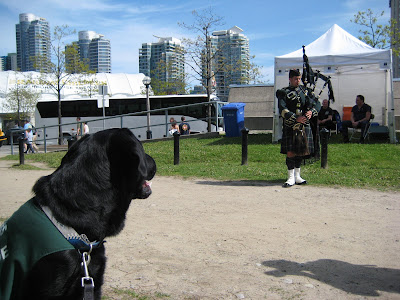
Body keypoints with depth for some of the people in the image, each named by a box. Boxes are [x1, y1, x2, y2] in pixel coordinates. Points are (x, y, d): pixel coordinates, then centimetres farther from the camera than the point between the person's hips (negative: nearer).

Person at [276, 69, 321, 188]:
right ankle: (291, 178, 3)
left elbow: (317, 104, 9)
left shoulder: (306, 90, 13)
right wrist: (296, 118, -21)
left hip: (304, 126, 4)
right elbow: (282, 110, -11)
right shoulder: (283, 93, 1)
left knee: (301, 152, 9)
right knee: (290, 152, -6)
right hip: (290, 126, -4)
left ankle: (297, 177, 21)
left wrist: (311, 112, -12)